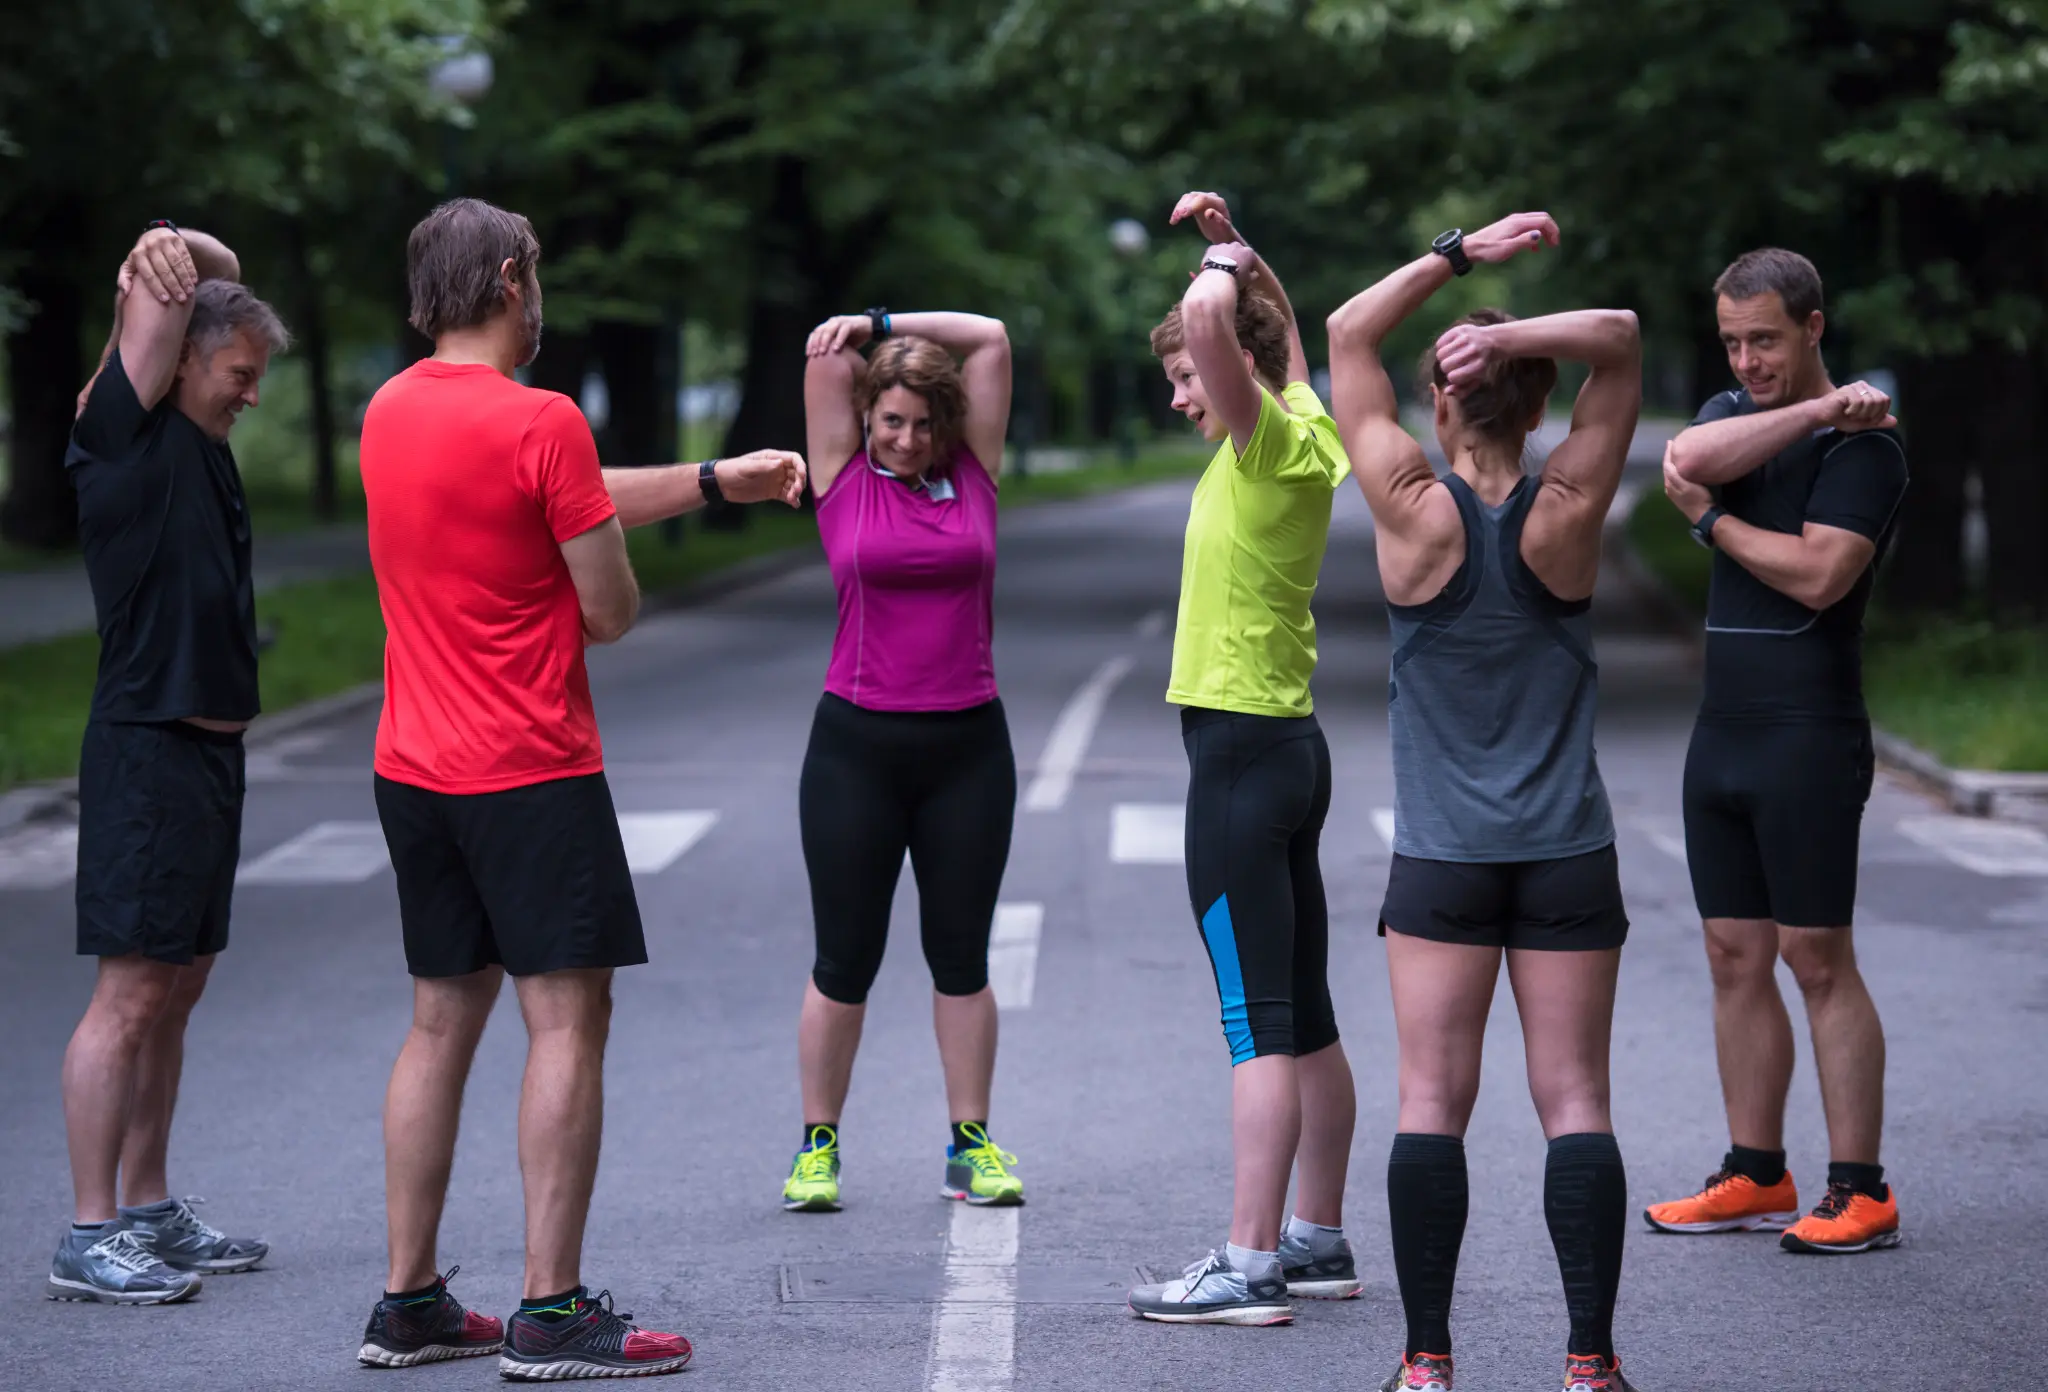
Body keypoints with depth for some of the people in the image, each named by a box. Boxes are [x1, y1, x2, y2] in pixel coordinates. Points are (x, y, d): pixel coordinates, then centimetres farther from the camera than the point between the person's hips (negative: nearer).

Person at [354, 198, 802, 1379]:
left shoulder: (392, 410, 10)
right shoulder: (539, 421, -15)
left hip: (416, 770, 8)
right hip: (531, 771, -8)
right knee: (569, 1018, -4)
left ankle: (409, 1302, 16)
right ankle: (551, 1315, -6)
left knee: (444, 1020, 13)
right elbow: (612, 610, -11)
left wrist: (715, 481, 25)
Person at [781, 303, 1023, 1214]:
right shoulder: (845, 479, 2)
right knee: (844, 961, 4)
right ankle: (817, 1146, 13)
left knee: (961, 956, 7)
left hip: (968, 745, 2)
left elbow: (990, 341, 3)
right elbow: (826, 354, -3)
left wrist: (884, 325, 2)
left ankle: (971, 1147, 13)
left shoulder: (973, 477, 5)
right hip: (858, 745, -2)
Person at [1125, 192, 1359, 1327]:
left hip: (1241, 746, -10)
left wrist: (1224, 264, -10)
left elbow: (1210, 319, -29)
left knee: (1258, 1020, -11)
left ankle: (1250, 1266, -11)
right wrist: (1231, 245, 21)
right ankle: (1318, 1241, 20)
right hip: (1288, 742, 10)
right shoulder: (1304, 434, 11)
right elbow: (1276, 329, 31)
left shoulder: (1274, 444, -14)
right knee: (1305, 1018, 13)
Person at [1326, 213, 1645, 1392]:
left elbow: (1348, 336, 0)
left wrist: (1461, 256, -3)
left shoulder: (1416, 515, -7)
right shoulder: (1568, 517, -5)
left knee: (1433, 1100, 0)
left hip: (1442, 856, -1)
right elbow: (1622, 342, 2)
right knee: (1576, 1098, 1)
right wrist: (1516, 333, -14)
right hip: (1567, 854, 1)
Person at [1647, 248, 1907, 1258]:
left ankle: (1860, 1192, -4)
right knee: (1735, 957, 8)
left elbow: (1818, 574, -19)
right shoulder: (1735, 413, 15)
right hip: (1722, 731, 7)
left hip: (1809, 738, -7)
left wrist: (1711, 519, -6)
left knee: (1818, 960, -7)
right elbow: (1690, 456, -9)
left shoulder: (1864, 445, -7)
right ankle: (1755, 1177, 15)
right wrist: (1815, 409, -17)